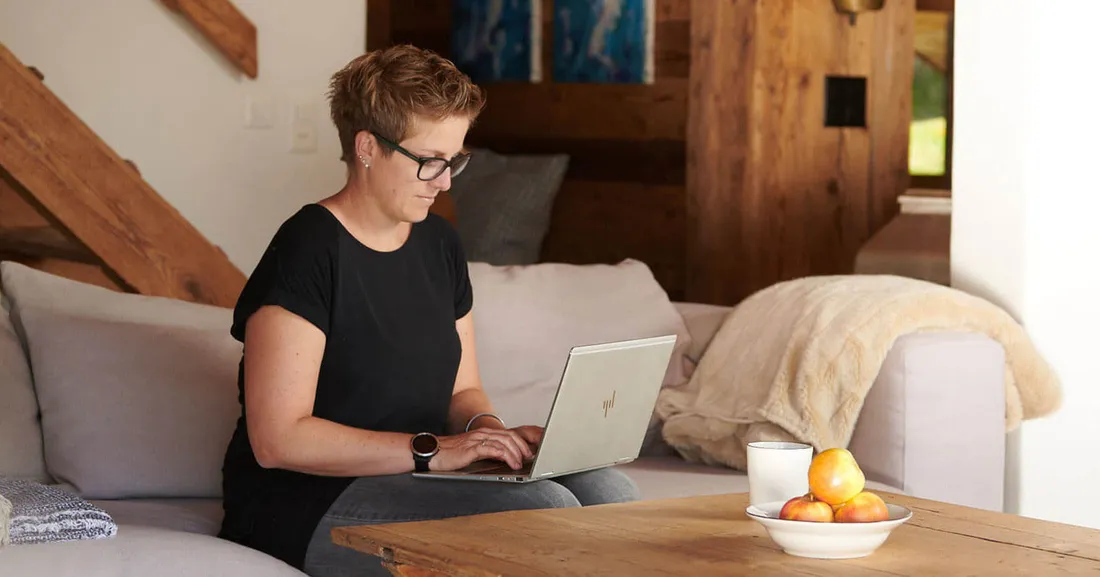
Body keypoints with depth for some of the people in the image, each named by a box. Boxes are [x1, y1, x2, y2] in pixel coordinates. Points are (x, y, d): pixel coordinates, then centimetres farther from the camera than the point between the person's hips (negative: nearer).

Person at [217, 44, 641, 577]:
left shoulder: (439, 243, 13)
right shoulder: (308, 250, -14)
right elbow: (277, 438, -20)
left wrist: (491, 432, -4)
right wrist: (432, 449, -23)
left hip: (413, 483, 8)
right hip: (308, 507, -8)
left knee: (608, 491, -13)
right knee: (545, 511, -27)